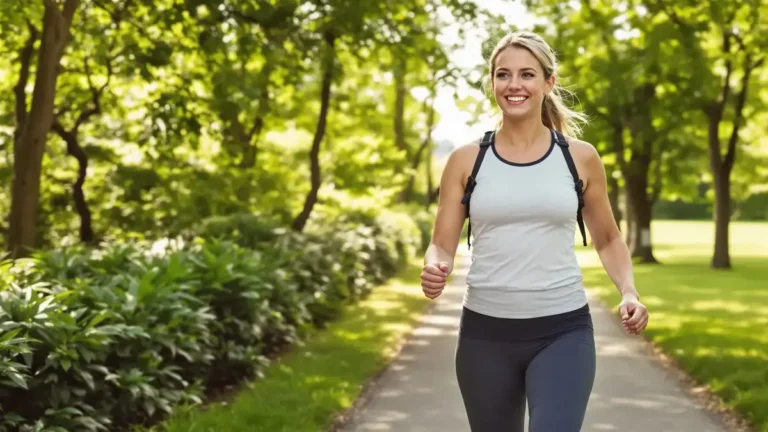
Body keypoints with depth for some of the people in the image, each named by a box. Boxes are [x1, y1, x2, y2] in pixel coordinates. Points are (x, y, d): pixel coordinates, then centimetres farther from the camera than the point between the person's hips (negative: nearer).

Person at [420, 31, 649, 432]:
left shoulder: (580, 158, 3)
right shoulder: (466, 160, 2)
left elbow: (607, 239, 15)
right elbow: (441, 246, 4)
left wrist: (629, 292, -3)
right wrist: (434, 270, -19)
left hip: (563, 332, -1)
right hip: (485, 333, 2)